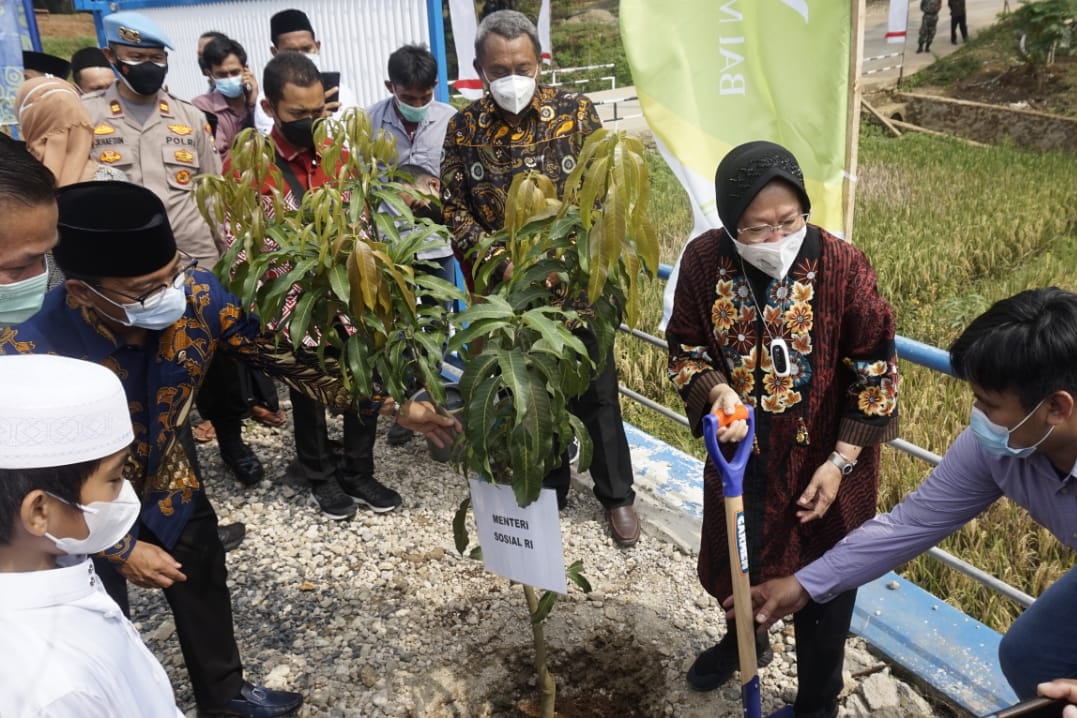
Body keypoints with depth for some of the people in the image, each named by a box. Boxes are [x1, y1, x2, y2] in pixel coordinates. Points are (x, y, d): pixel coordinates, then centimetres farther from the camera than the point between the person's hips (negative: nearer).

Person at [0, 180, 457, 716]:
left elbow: (284, 353, -19)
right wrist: (120, 551, -20)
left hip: (168, 480, 5)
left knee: (204, 589, 23)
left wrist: (393, 404, -25)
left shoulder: (197, 294, -28)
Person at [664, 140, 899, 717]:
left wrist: (840, 461, -13)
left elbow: (875, 368, -13)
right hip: (740, 453, 3)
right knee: (735, 560, 25)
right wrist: (717, 391, -24)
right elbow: (684, 345, -3)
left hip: (822, 458, -3)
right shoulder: (703, 260, -16)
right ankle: (744, 638, 60)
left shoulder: (842, 265, -23)